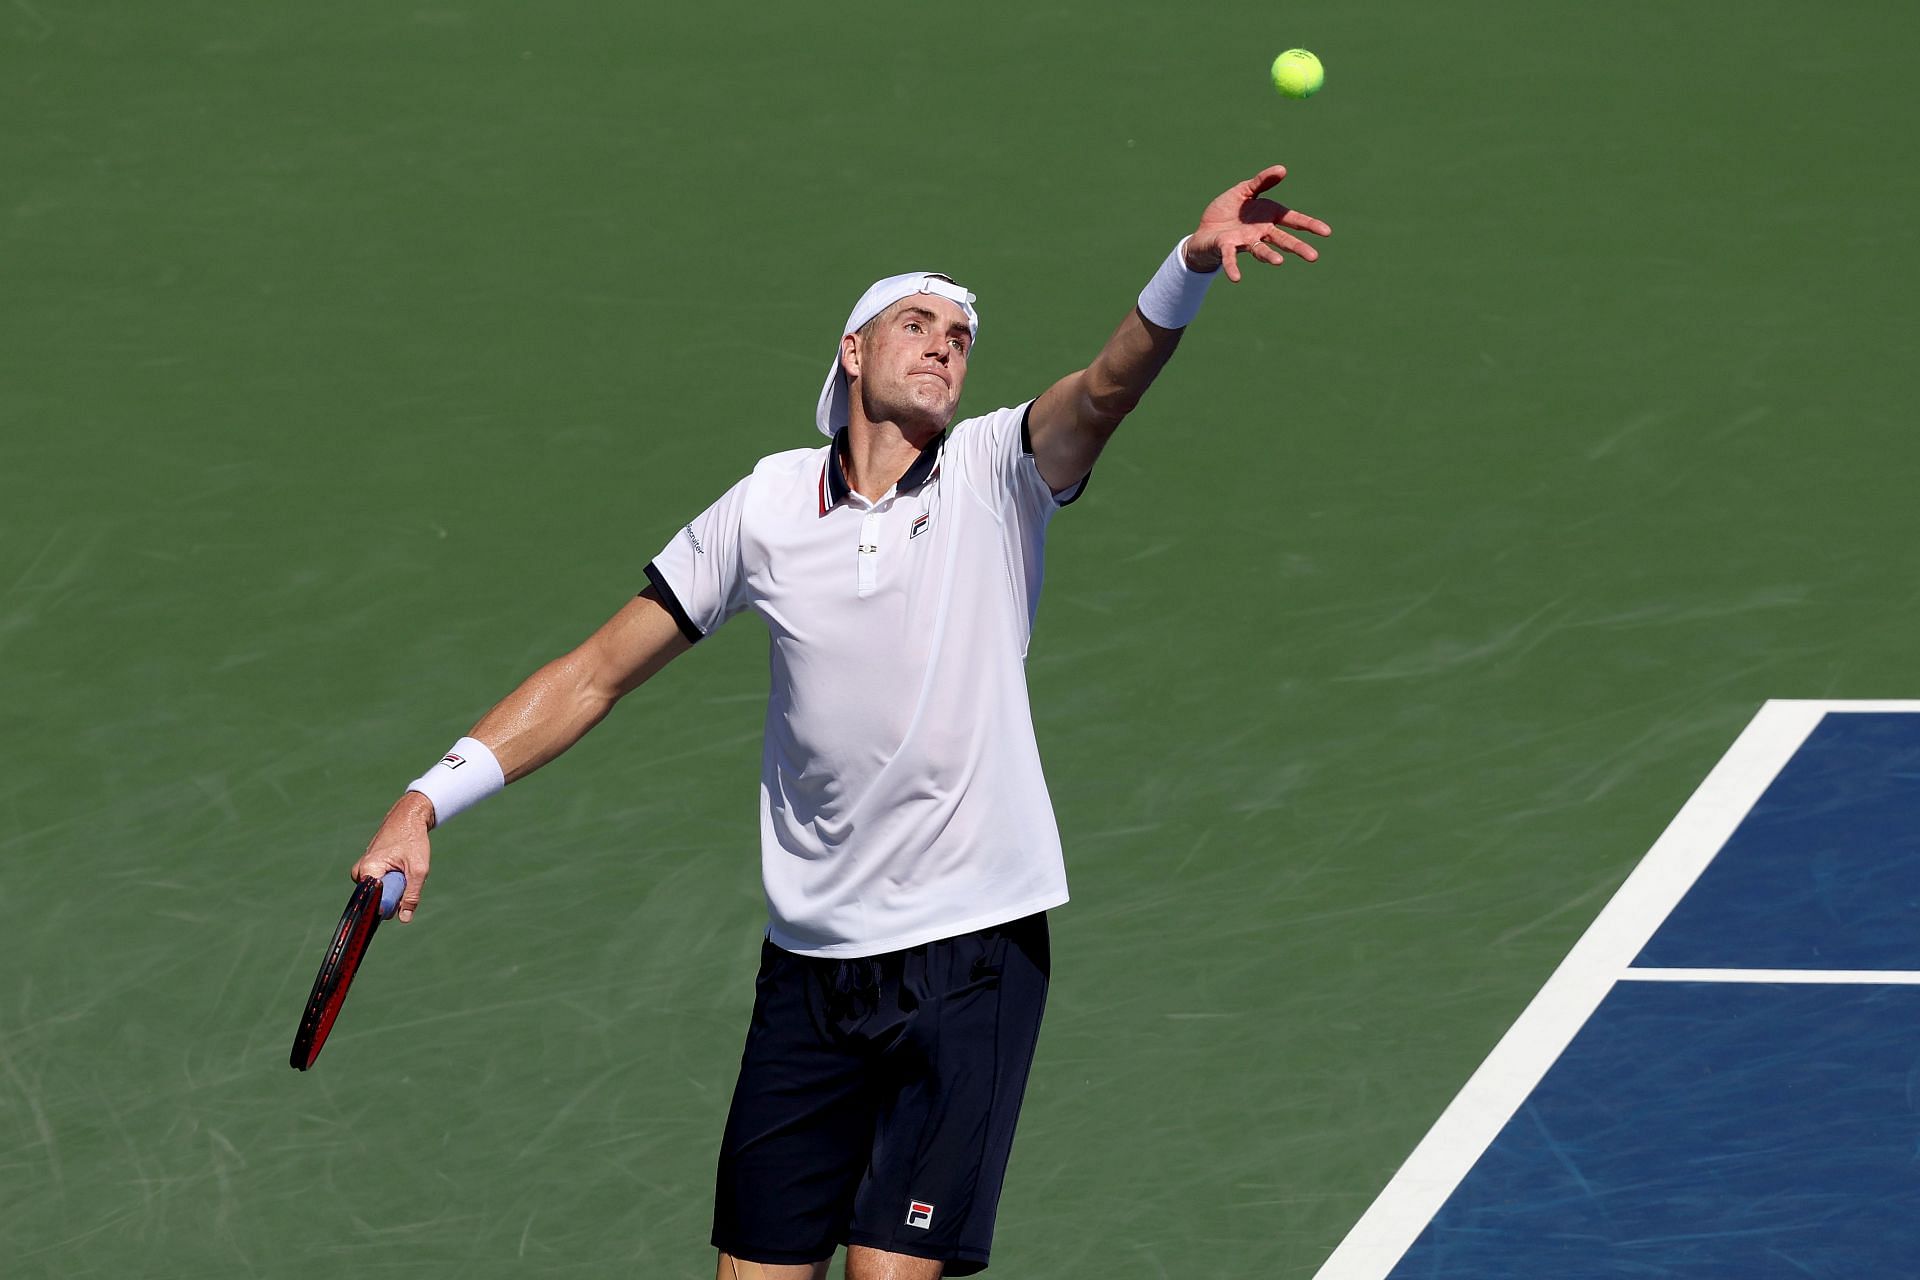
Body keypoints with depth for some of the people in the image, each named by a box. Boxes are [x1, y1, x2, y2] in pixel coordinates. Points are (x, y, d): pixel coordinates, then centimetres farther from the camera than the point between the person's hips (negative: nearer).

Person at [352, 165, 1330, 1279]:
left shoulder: (995, 474, -1)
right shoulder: (767, 506, 4)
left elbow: (1107, 391, -22)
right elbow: (599, 674, 9)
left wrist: (1192, 268, -42)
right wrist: (427, 802, 2)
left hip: (971, 957, -2)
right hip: (809, 965, 2)